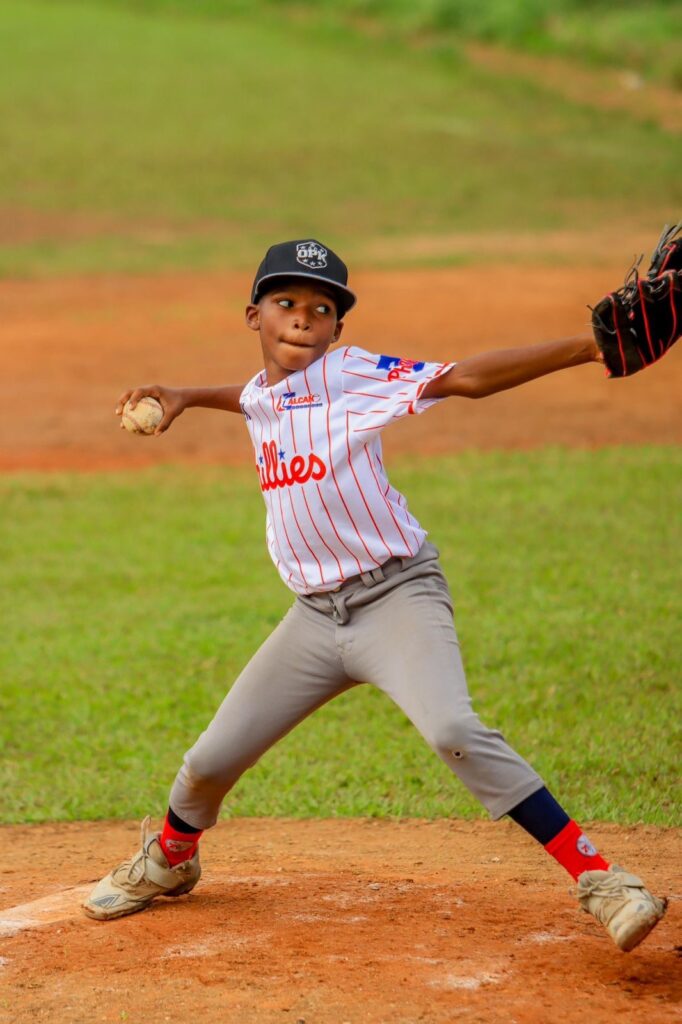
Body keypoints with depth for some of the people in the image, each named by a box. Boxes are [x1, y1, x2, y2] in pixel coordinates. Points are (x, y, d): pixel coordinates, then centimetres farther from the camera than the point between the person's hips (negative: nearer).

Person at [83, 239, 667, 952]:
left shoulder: (356, 375, -11)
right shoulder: (259, 395, 8)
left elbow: (465, 378, -23)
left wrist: (586, 348, -34)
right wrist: (189, 397, 28)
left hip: (396, 594, -6)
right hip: (314, 616, 6)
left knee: (453, 732, -30)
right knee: (210, 761, 11)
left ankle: (595, 877, -27)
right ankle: (169, 861, 43)